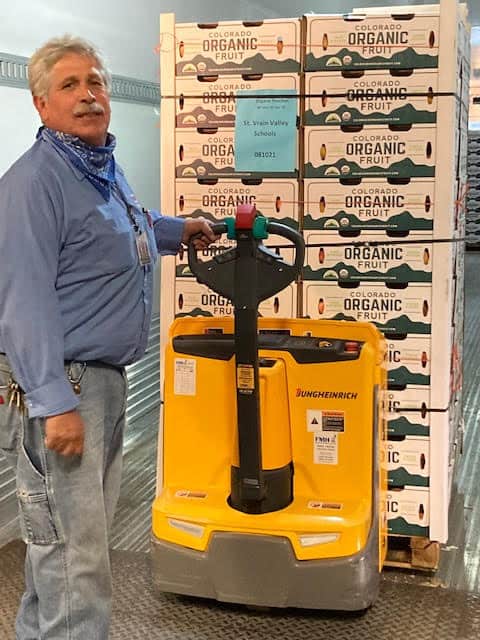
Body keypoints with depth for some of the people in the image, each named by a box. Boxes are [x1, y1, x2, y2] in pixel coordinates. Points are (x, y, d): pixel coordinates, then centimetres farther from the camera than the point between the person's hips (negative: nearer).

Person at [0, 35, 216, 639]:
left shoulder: (106, 172, 14)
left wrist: (176, 229, 31)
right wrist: (54, 404, -26)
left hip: (105, 379, 10)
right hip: (57, 386, -10)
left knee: (82, 534, 19)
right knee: (74, 556, -7)